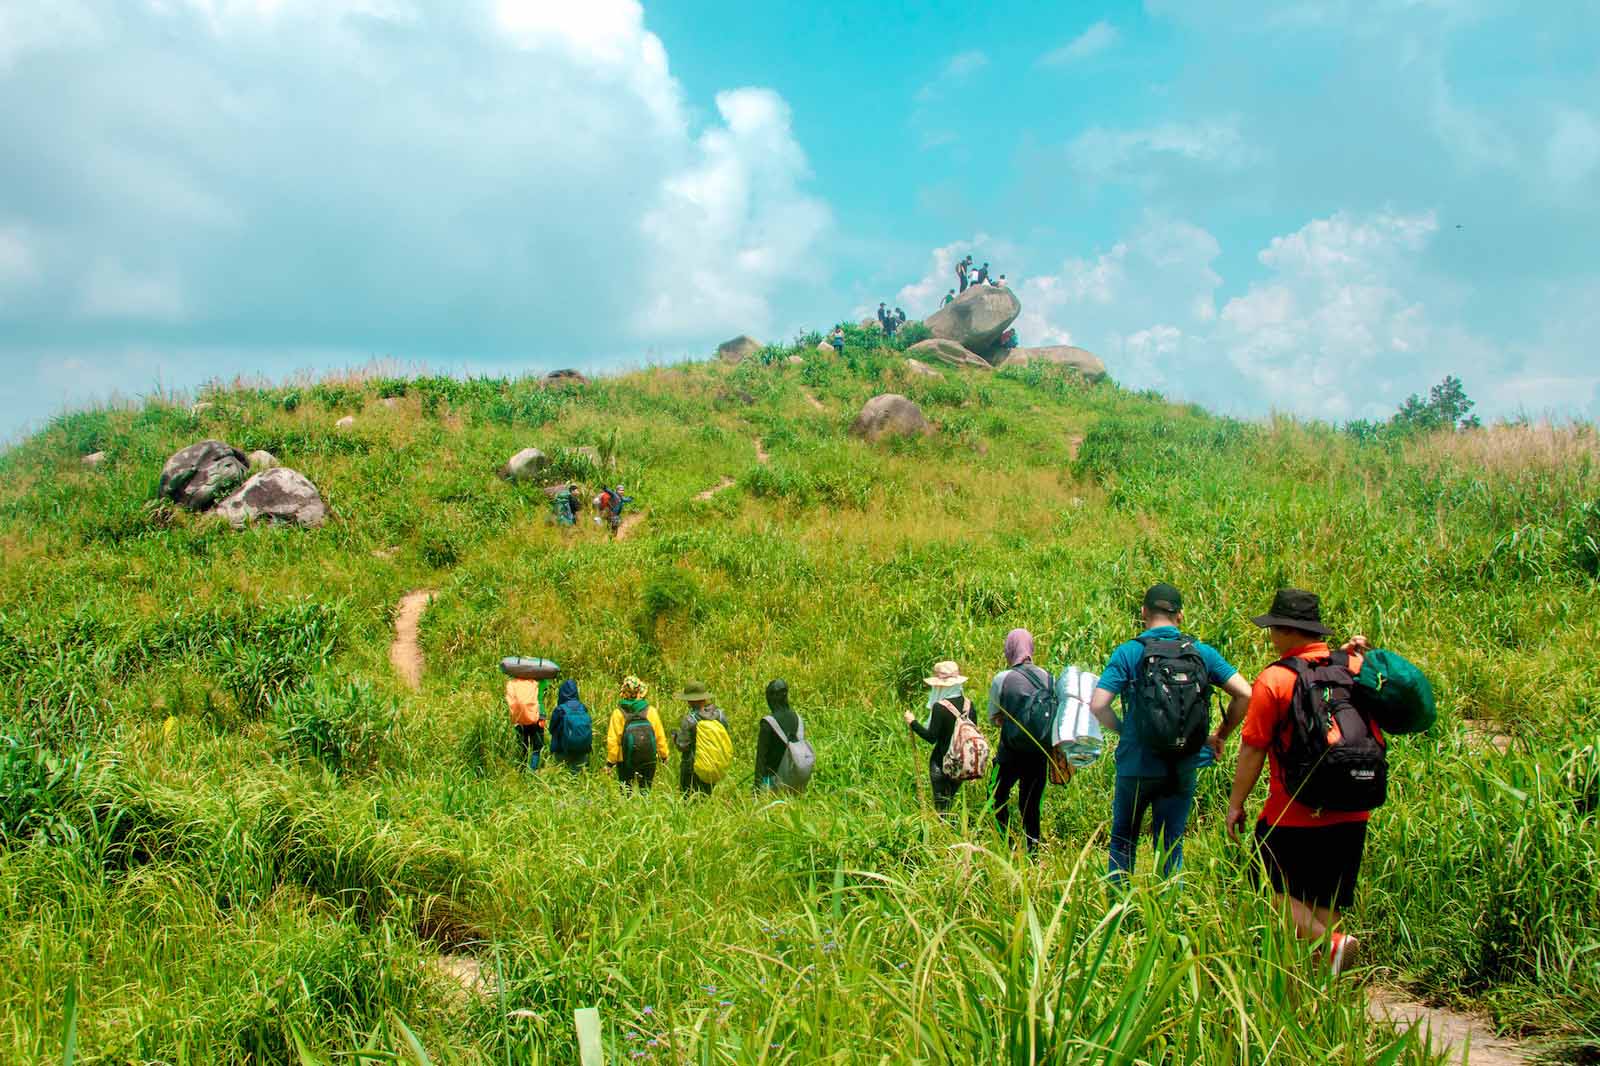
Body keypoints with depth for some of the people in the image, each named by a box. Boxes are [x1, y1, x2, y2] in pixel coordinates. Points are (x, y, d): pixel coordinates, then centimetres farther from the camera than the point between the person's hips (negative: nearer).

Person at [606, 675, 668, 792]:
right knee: (645, 791, 14)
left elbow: (613, 740, -9)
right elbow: (660, 736, 1)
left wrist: (610, 761, 0)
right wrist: (664, 755, 14)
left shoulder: (618, 713, -11)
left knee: (626, 792, 11)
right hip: (649, 760, 1)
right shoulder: (651, 711, -5)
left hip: (625, 761, -1)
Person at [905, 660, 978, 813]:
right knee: (951, 801, 20)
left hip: (941, 762, -6)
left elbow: (931, 737, -20)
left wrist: (913, 723, -10)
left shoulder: (940, 707, -20)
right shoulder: (969, 704, 0)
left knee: (941, 805, 7)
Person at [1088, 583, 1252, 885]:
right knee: (1171, 845, 12)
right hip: (1183, 769, 2)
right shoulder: (1202, 652, 0)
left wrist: (1122, 729, 3)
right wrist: (1219, 736, 7)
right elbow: (1244, 694, -5)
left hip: (1136, 766, -2)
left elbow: (1097, 706, -15)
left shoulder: (1128, 652, -7)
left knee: (1123, 841, 15)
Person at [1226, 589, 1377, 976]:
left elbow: (1253, 749, -11)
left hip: (1294, 813, -5)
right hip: (1351, 813, 5)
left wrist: (1236, 804, -1)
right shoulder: (1357, 667, 1)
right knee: (1326, 900, 14)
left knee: (1277, 891, 10)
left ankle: (1330, 942, -11)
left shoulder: (1275, 679, -12)